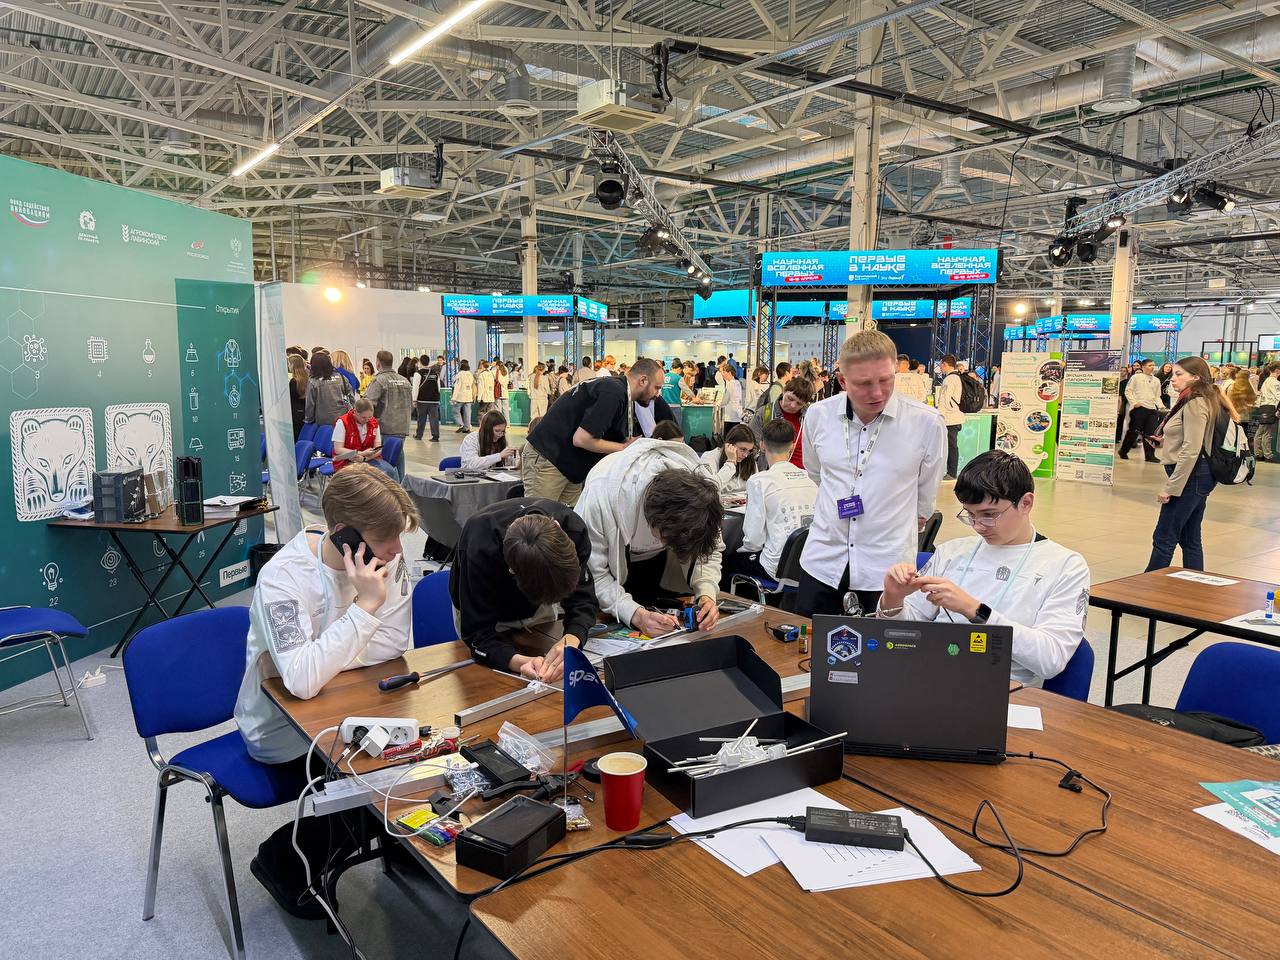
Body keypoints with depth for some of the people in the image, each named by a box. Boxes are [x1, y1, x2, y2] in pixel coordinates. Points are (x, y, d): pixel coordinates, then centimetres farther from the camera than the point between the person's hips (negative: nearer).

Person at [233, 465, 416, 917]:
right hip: (282, 726, -5)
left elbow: (394, 646, -14)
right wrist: (365, 605, -38)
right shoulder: (282, 578, -29)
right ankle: (282, 860, 11)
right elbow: (301, 680, -39)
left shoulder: (389, 561, -14)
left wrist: (322, 661, -23)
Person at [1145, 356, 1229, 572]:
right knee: (1190, 539, 14)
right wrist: (1165, 441, 8)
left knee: (1164, 538, -6)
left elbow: (1191, 450, -22)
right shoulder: (1205, 400, 17)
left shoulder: (1195, 404, -15)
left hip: (1192, 476, -10)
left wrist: (1170, 487, -21)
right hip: (1198, 476, 10)